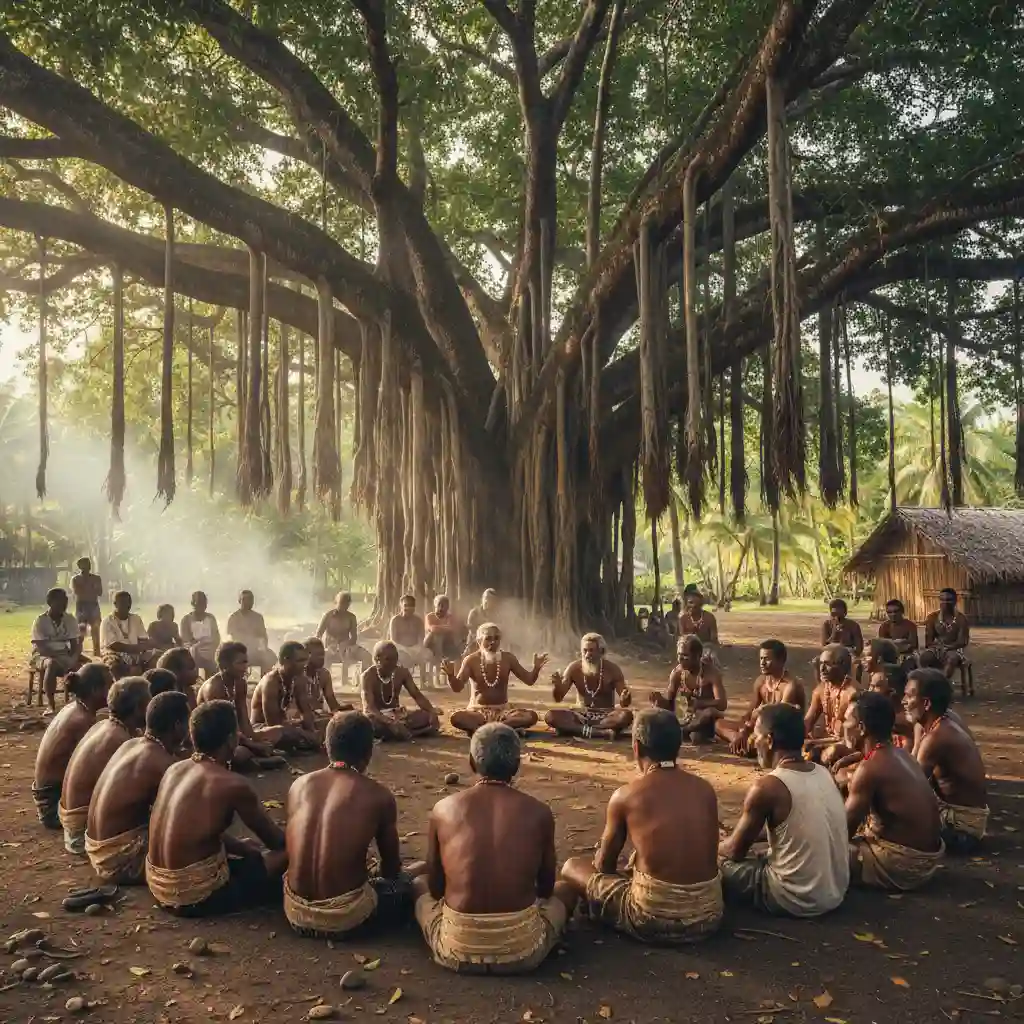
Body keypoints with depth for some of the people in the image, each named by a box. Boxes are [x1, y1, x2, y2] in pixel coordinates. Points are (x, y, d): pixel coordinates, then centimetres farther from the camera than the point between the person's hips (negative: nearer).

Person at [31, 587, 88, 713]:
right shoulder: (40, 622, -10)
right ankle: (51, 706, -37)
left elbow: (75, 644, 0)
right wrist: (61, 660, -31)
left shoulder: (70, 620, 3)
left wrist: (73, 659, -22)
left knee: (85, 663, -25)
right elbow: (41, 648, -18)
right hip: (43, 656, -4)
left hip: (65, 655, 4)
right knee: (52, 664, -39)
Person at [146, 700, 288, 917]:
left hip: (158, 885, 8)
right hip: (194, 895, -8)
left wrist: (240, 845, 24)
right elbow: (277, 841, -3)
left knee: (243, 853, 31)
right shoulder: (233, 785, -18)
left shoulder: (174, 769, 3)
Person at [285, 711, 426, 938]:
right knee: (422, 873, 18)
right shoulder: (378, 796, -7)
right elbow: (391, 870, 7)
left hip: (296, 914, 5)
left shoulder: (299, 784, 4)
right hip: (344, 918, -4)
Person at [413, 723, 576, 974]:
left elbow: (435, 889, 10)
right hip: (523, 950, 0)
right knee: (566, 889, 28)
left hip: (457, 950, 1)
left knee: (419, 884, 30)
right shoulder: (539, 812, -2)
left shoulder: (443, 809, -1)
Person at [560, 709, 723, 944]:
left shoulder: (625, 796, -8)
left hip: (654, 920, -6)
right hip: (708, 916, 6)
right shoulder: (705, 789, 3)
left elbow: (604, 865, 6)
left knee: (572, 867, 15)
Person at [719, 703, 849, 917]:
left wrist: (713, 846, 15)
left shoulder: (767, 786, -19)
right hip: (836, 894, 7)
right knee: (764, 856, 29)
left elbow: (735, 851, -7)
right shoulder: (823, 773, 2)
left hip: (795, 900, -7)